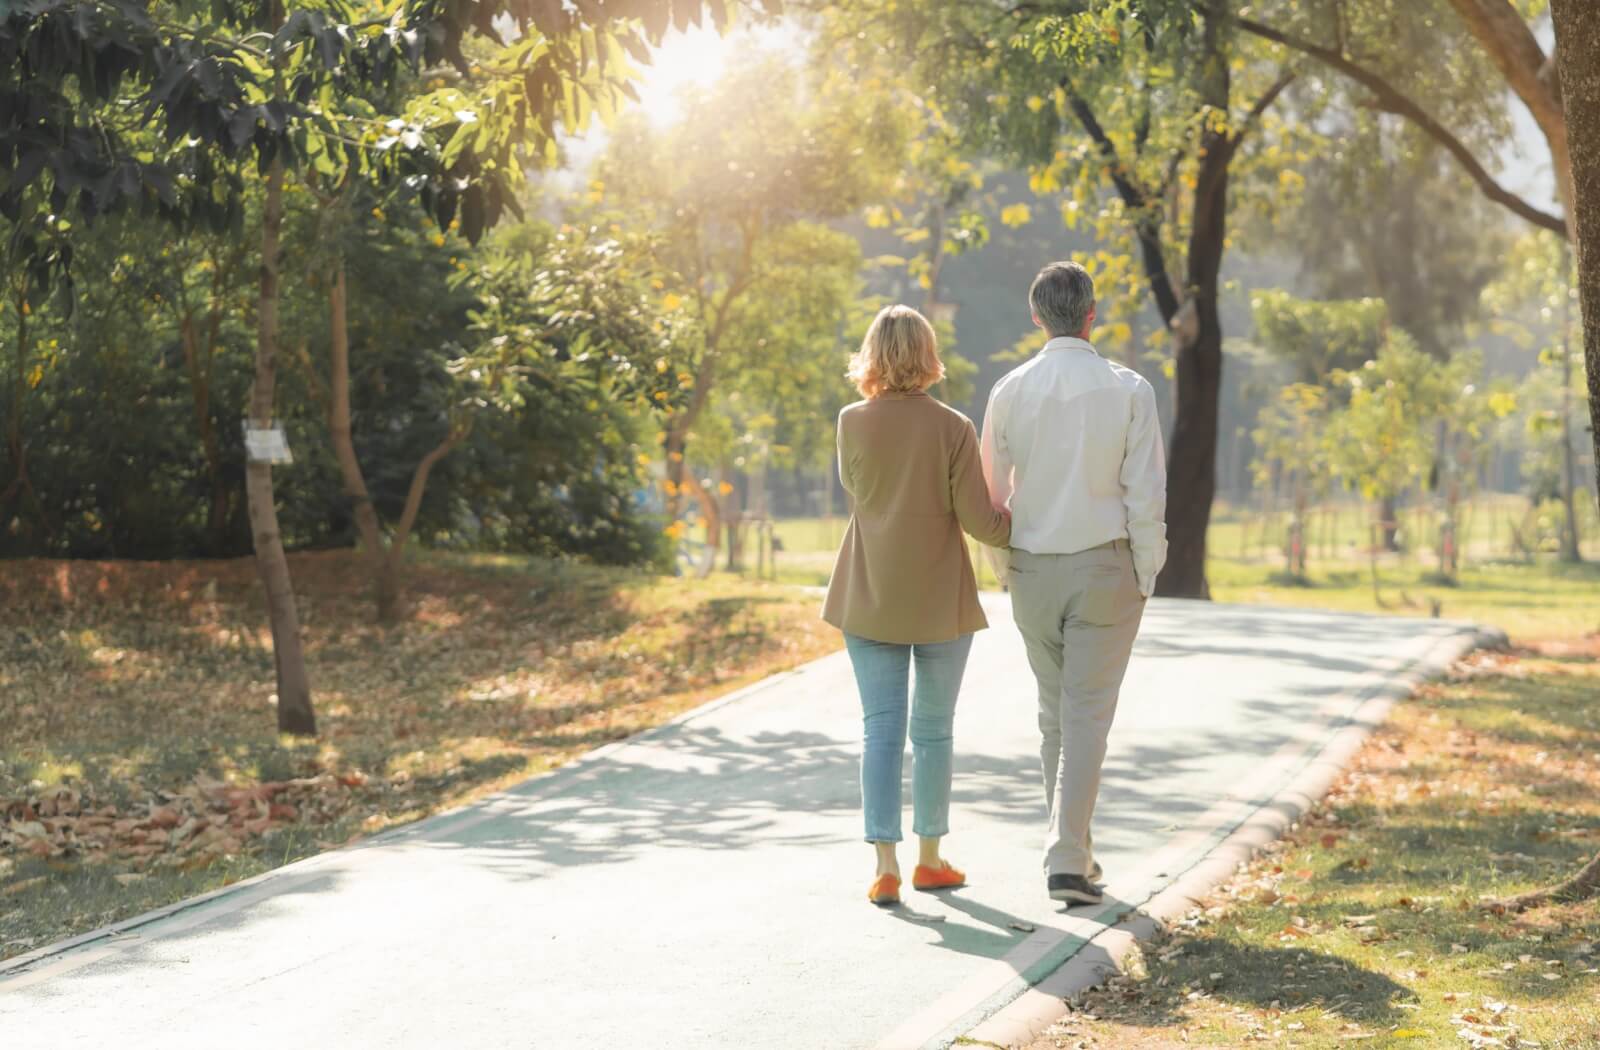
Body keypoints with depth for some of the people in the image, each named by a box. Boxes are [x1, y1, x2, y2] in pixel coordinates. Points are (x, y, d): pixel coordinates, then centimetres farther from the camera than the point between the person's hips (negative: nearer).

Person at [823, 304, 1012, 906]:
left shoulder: (853, 423, -5)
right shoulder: (952, 428, -11)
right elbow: (979, 520, -10)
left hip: (869, 601, 1)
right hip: (941, 602, -1)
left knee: (881, 729, 4)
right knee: (933, 730, 12)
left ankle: (886, 865, -3)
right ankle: (930, 858, 21)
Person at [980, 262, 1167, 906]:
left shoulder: (1010, 392, -2)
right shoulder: (1128, 391, -8)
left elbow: (993, 495, 5)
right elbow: (1145, 496, -9)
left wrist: (1006, 569, 17)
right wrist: (1146, 577, 1)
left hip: (1033, 572, 3)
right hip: (1105, 568, -3)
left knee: (1055, 713, 16)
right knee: (1087, 714, -1)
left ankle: (1073, 851, 24)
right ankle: (1066, 859, -10)